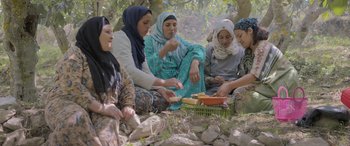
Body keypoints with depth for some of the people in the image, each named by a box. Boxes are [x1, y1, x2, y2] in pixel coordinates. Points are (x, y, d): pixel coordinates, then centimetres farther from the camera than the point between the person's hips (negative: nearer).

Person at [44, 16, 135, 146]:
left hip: (103, 111, 4)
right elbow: (71, 87, -21)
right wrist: (101, 108, -25)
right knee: (76, 122, -39)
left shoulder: (109, 59, 14)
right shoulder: (75, 55, -7)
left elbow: (127, 83, 20)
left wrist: (128, 106, 0)